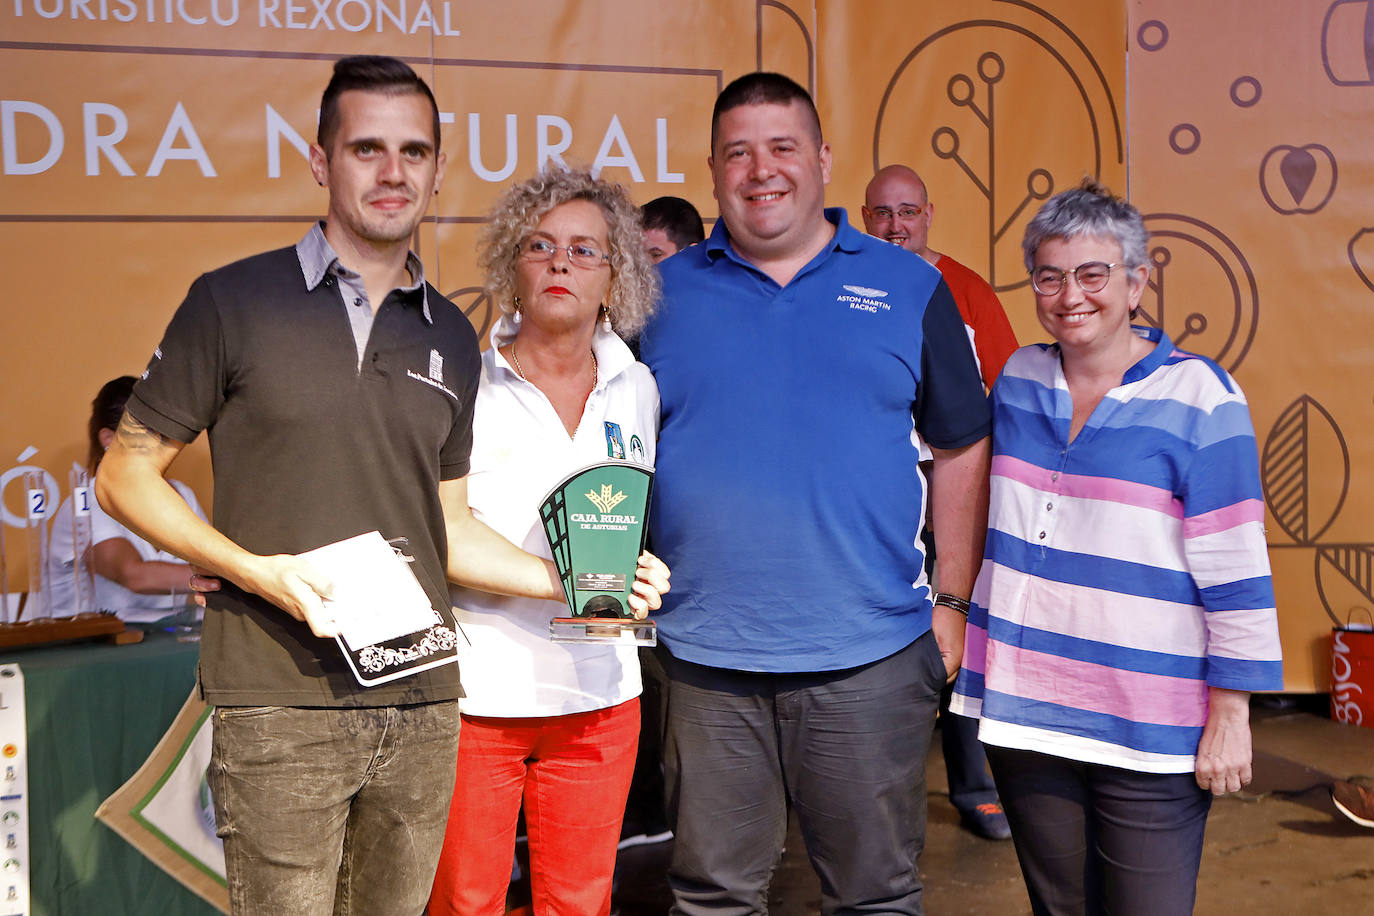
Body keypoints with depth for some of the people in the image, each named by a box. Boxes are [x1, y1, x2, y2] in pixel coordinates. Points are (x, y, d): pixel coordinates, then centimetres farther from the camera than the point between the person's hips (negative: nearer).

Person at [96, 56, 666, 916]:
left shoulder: (452, 338, 12)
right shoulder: (235, 302, -2)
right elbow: (126, 474, 0)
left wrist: (574, 581, 4)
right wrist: (257, 570, -14)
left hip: (422, 705, 4)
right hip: (281, 708, -4)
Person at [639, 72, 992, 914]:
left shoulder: (909, 289, 5)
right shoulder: (663, 293, 6)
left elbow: (963, 450, 9)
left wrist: (953, 602, 4)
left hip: (869, 655, 0)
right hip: (705, 656, 1)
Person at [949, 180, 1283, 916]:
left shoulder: (1197, 397, -9)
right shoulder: (1018, 379, 7)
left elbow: (1235, 574, -9)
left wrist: (1229, 717, -10)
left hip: (1148, 738, -5)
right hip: (1023, 716, 5)